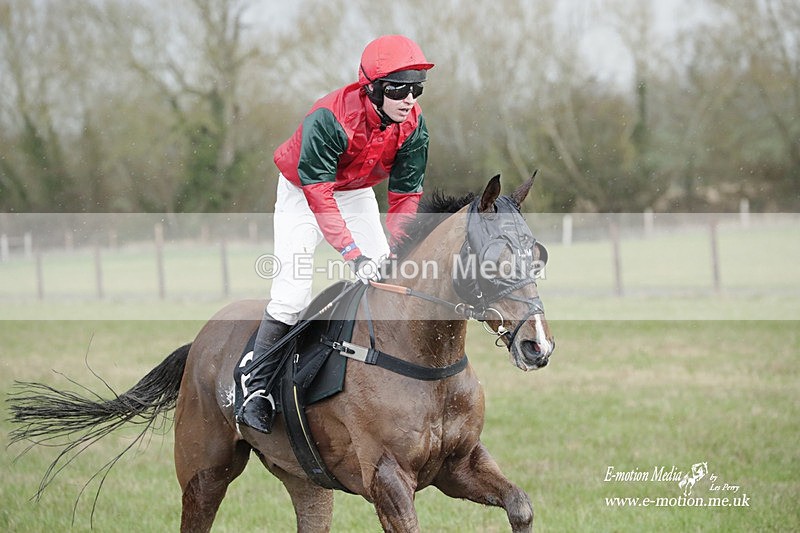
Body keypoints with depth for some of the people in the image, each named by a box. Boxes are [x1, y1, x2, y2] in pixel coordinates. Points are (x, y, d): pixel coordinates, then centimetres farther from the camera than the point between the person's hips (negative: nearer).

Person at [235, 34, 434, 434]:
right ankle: (254, 379, -2)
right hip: (303, 191, -5)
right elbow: (319, 194, -37)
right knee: (292, 291, -16)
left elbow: (405, 197, -14)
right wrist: (351, 253, -45)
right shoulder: (329, 119, -37)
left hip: (357, 194, 5)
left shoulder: (412, 127, -21)